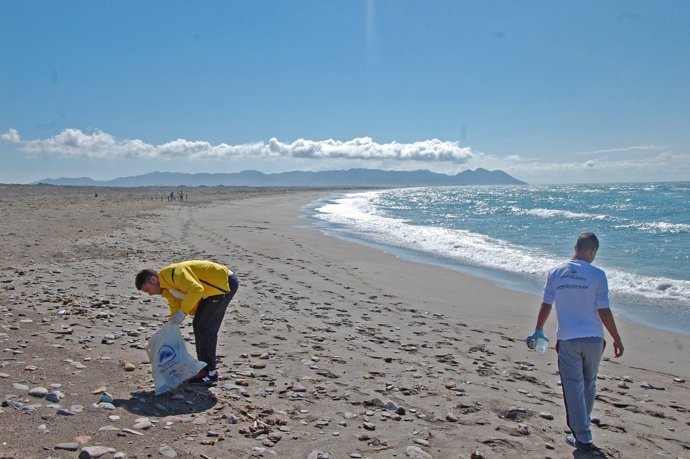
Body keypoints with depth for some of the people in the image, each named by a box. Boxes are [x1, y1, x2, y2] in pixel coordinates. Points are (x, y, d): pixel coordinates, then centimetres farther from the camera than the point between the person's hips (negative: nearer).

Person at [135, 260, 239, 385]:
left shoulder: (174, 273, -23)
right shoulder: (166, 289, 9)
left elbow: (196, 289, -33)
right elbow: (175, 308, 13)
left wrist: (183, 312, -33)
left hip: (226, 283, -10)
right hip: (213, 288, 10)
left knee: (205, 327, -9)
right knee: (198, 325, 12)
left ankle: (211, 373, -2)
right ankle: (204, 368, 20)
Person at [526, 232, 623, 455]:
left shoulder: (556, 272, -2)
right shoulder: (597, 275, -9)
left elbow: (545, 306, 2)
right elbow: (604, 312, -9)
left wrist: (538, 331, 16)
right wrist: (617, 340, 1)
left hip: (568, 339, 0)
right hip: (593, 338, 0)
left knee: (573, 387, 7)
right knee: (589, 383, 20)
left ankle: (583, 437, 9)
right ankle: (581, 425, 36)